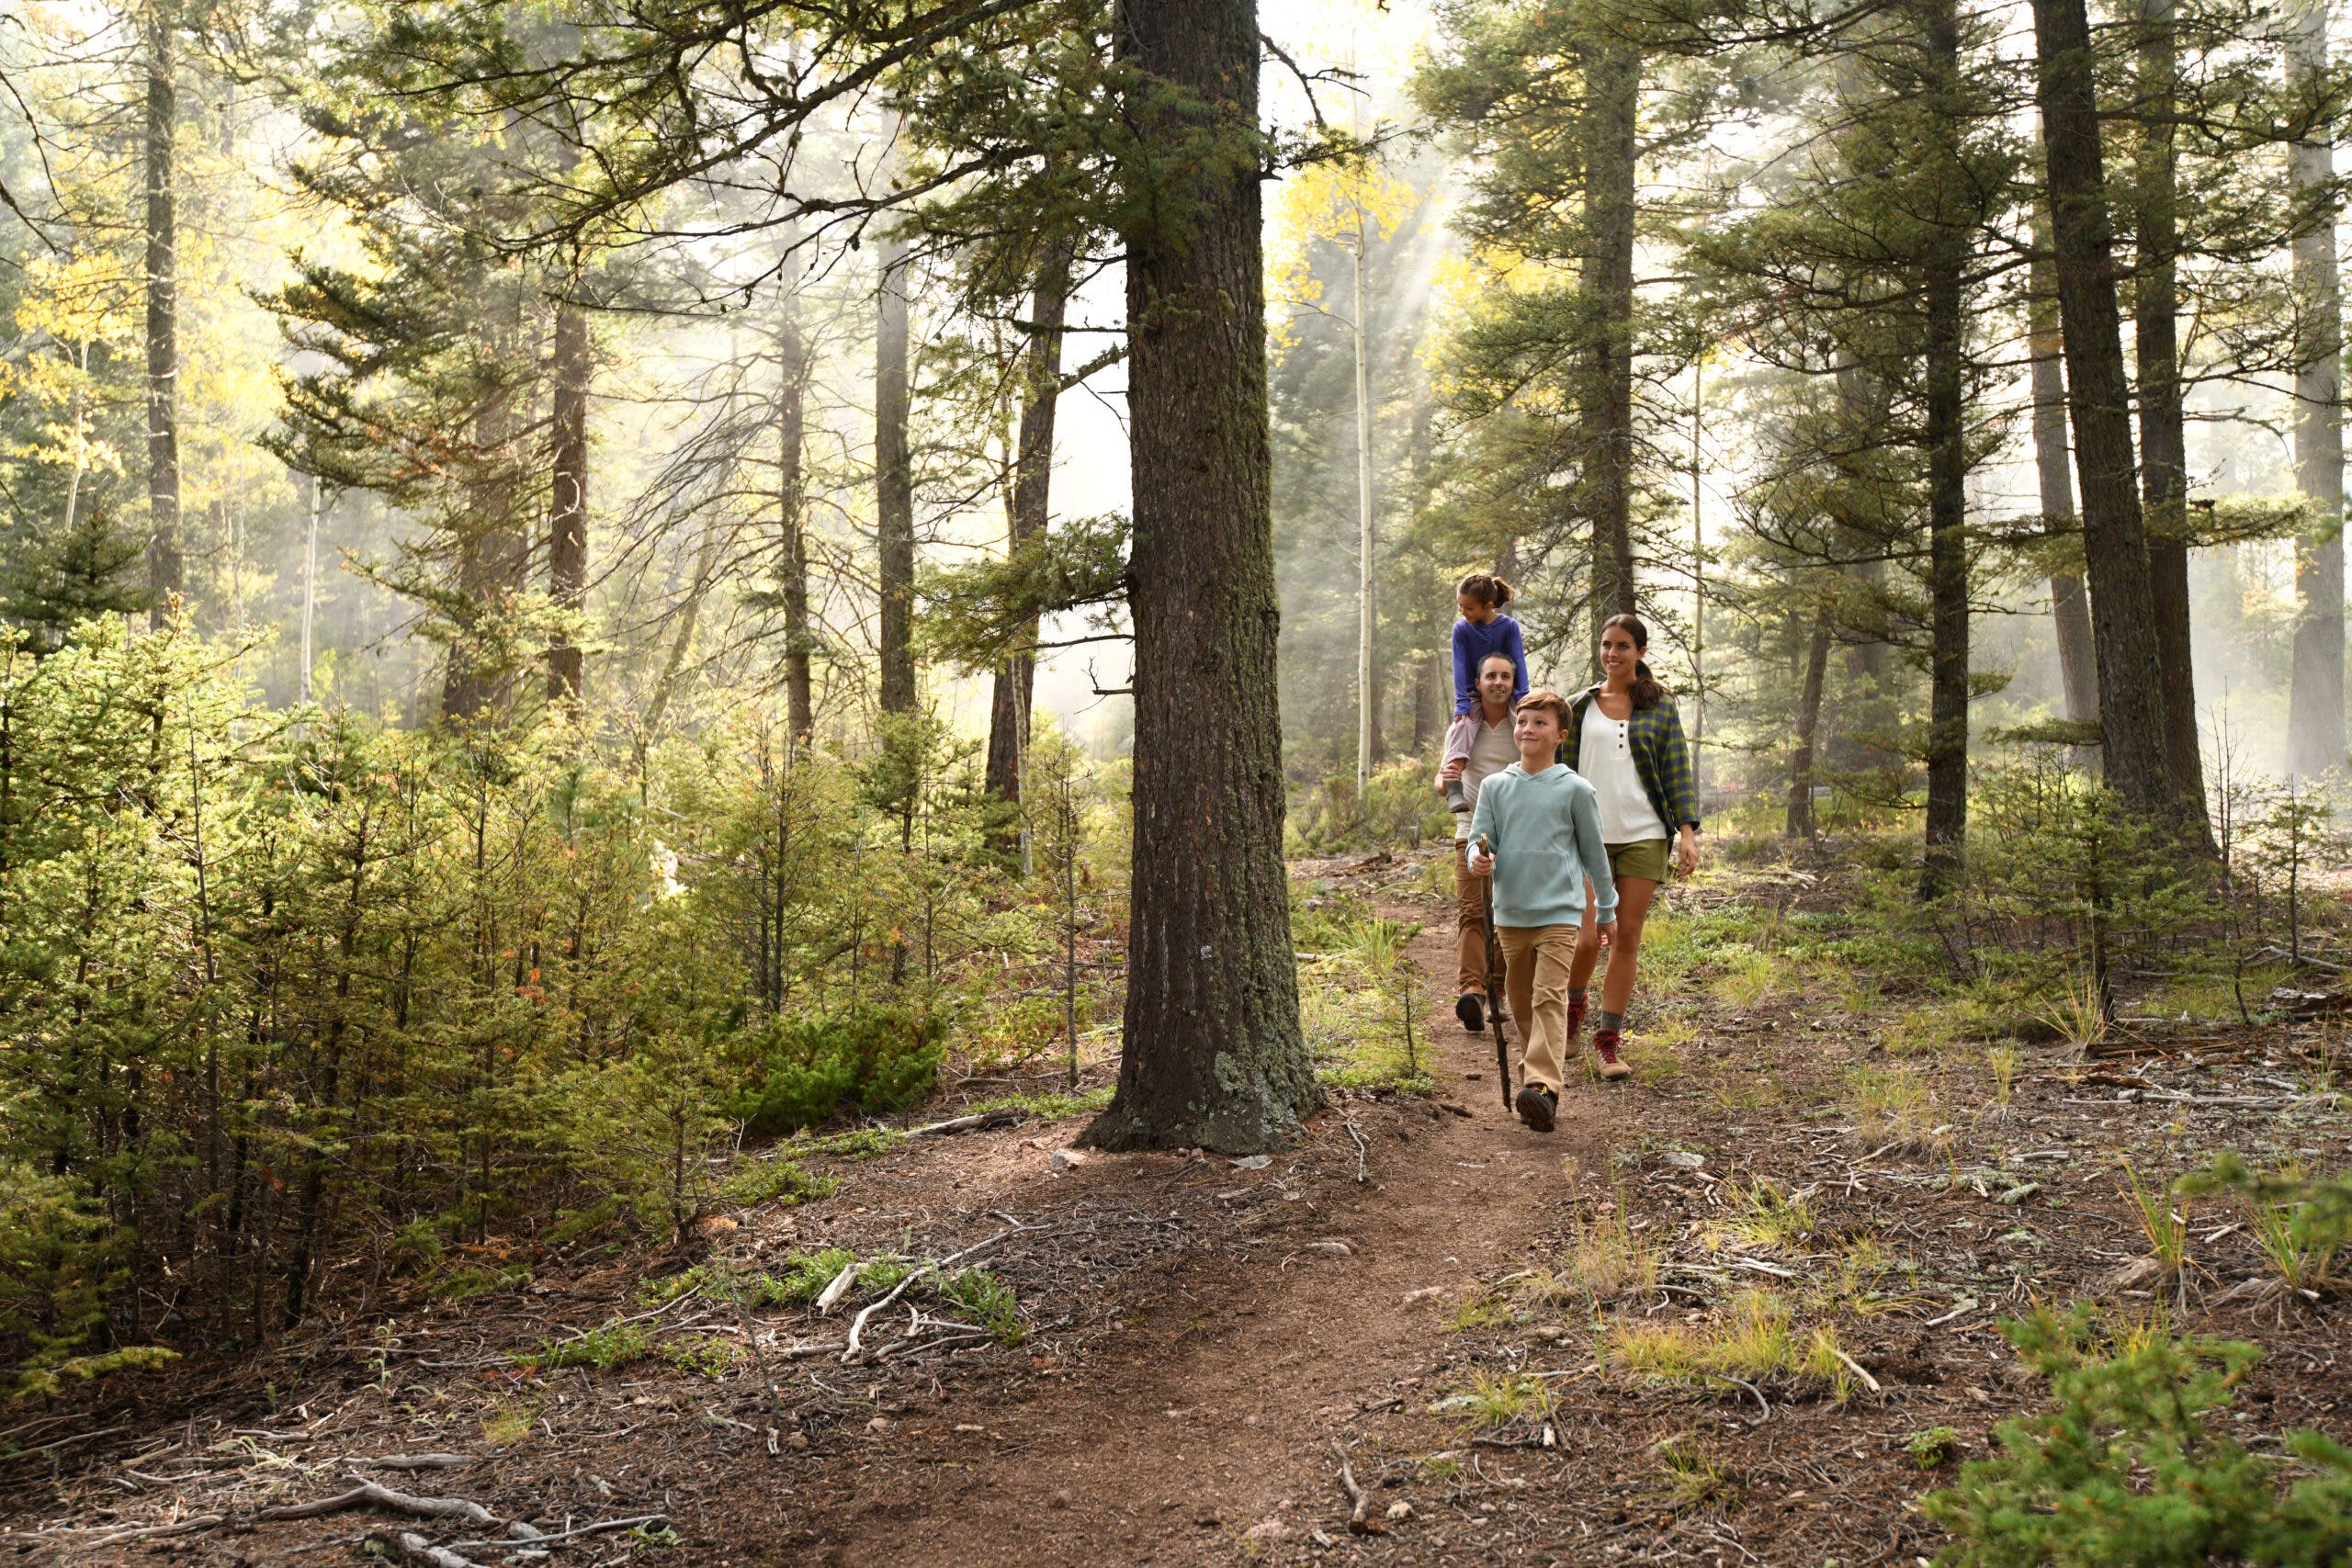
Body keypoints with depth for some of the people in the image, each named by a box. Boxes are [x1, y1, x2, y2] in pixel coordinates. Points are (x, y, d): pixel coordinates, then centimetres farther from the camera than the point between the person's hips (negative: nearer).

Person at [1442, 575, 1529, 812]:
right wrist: (1462, 704, -19)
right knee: (1460, 727, -28)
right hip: (1475, 695, -1)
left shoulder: (1509, 626, -6)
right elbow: (1460, 668, -9)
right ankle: (1453, 789, -42)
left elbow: (1519, 664, -9)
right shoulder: (1461, 629, -4)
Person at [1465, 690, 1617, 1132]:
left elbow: (1594, 852, 8)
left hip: (1559, 912, -4)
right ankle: (1537, 1072, 26)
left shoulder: (1575, 790, -1)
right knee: (1521, 1003, 11)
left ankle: (1542, 1087, -25)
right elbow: (1479, 838, 4)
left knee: (1549, 998, -15)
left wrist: (1607, 908, 15)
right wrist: (1479, 860, -20)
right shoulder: (1495, 787, 5)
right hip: (1510, 913, 4)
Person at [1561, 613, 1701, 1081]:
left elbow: (1678, 772, 4)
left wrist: (1687, 832, -8)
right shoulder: (1580, 707, 9)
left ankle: (1609, 1039, 10)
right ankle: (1574, 1003, 24)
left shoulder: (1661, 707, 8)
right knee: (1588, 938, -7)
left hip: (1644, 835, 0)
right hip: (1590, 836, 0)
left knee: (1628, 937, 0)